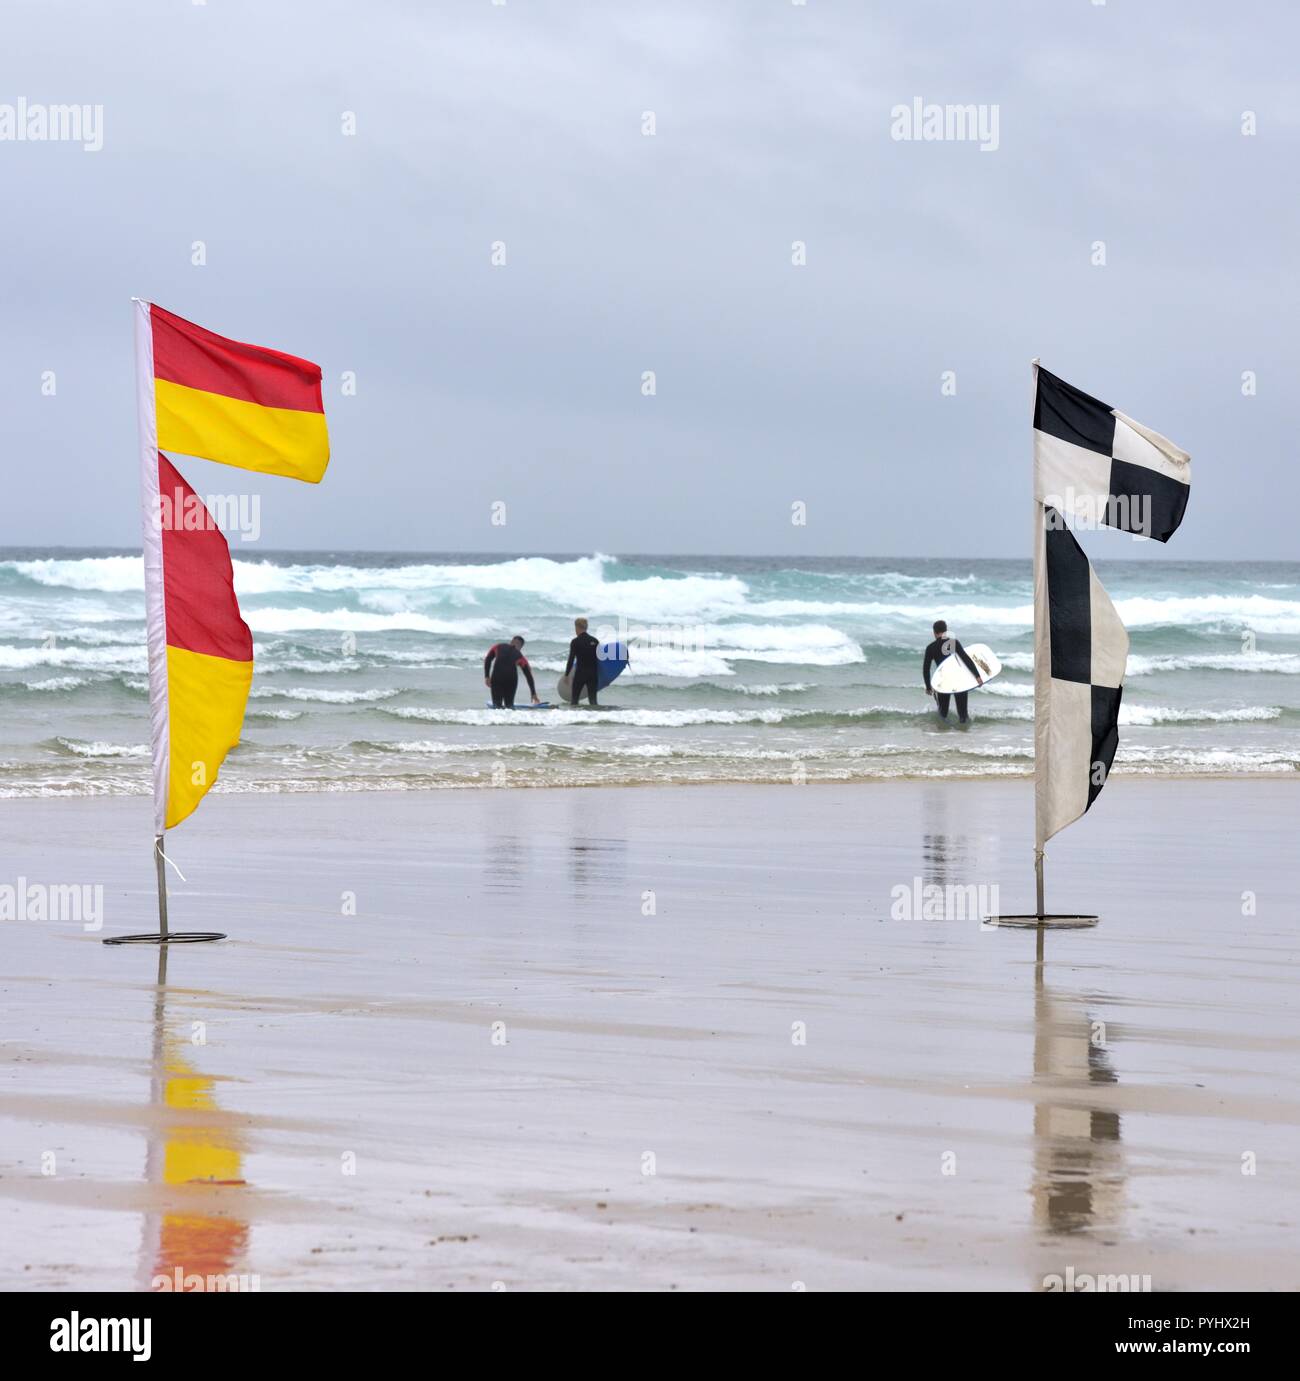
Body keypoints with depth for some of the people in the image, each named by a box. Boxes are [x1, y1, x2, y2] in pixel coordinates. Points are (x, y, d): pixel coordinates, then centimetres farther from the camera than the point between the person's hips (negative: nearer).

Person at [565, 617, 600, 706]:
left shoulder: (576, 642, -9)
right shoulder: (595, 641, 6)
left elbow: (571, 659, -10)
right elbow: (599, 659, 9)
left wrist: (566, 675, -1)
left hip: (580, 673, -4)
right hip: (593, 672, 4)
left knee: (574, 699, 9)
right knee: (593, 700, 4)